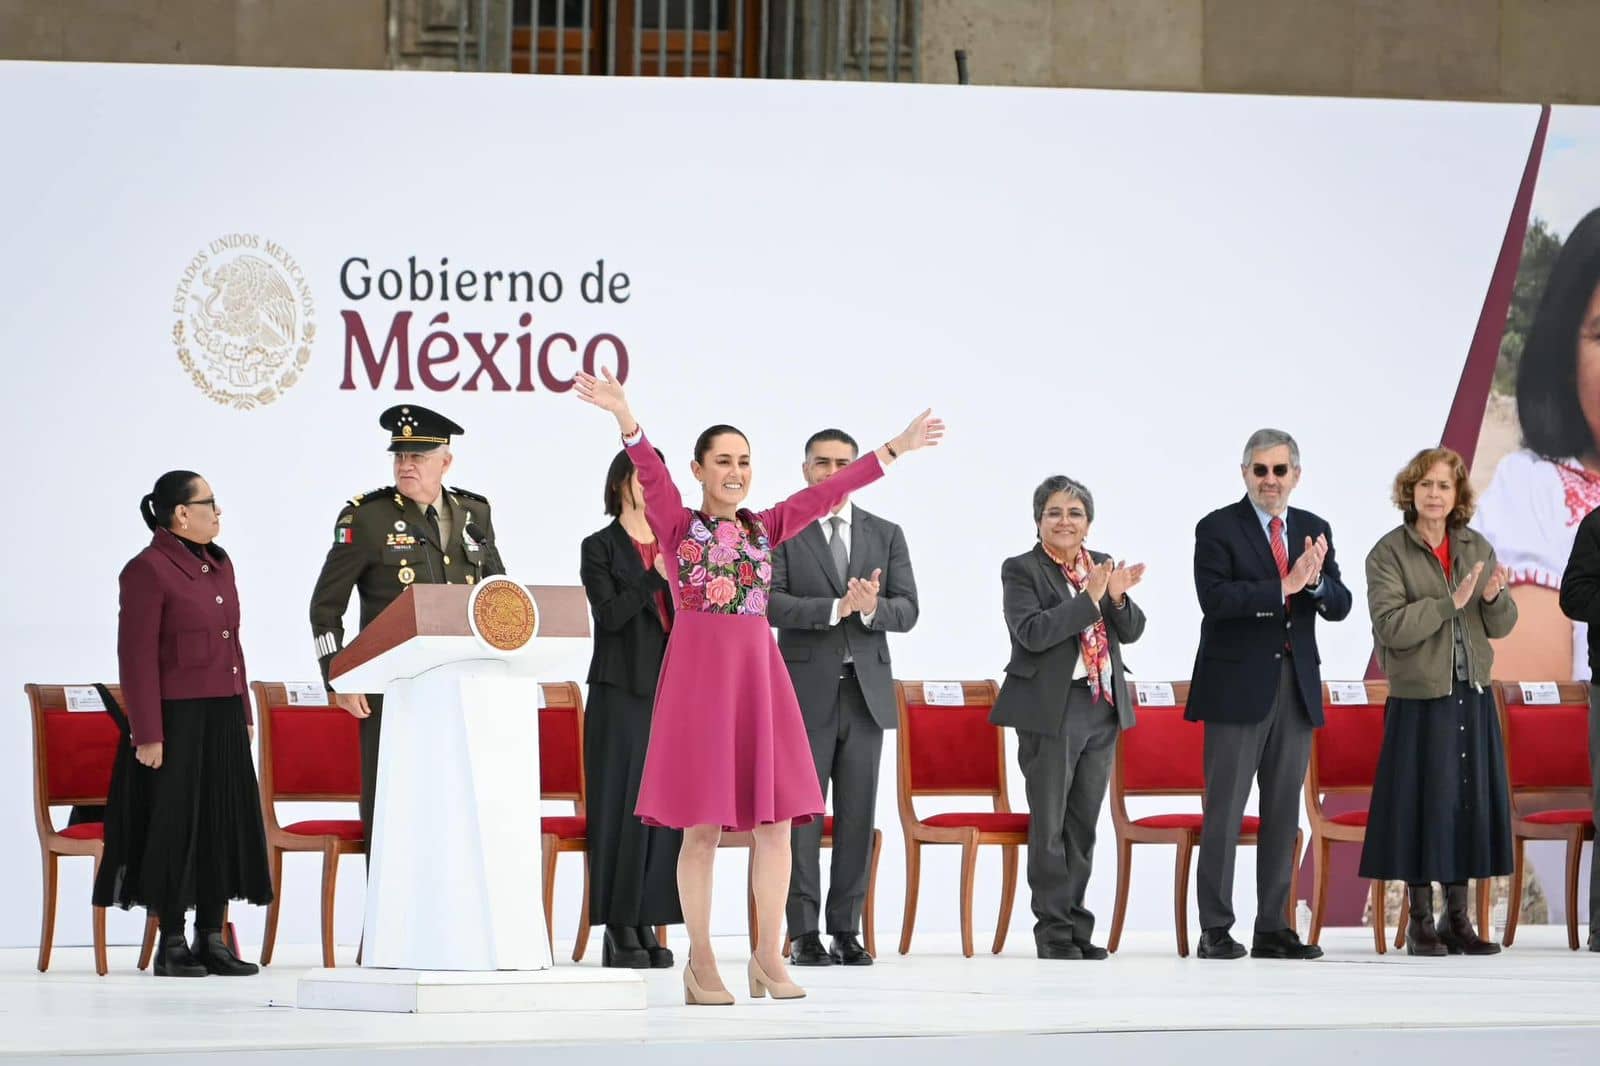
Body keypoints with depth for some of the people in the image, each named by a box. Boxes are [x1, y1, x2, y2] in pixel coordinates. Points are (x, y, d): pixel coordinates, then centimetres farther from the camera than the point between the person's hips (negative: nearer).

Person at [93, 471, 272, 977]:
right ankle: (171, 944, 6)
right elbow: (137, 658, -14)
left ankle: (212, 939, 15)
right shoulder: (147, 570, -11)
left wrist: (244, 713, 15)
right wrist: (148, 735, -17)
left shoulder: (219, 564, 13)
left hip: (223, 717, 8)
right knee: (174, 827, -2)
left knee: (225, 824, 8)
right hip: (176, 720, -8)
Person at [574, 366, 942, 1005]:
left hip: (758, 671, 4)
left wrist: (894, 450, 5)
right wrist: (623, 417, -32)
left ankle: (768, 957, 9)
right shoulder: (677, 524, 1)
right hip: (699, 671, -4)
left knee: (775, 821, 1)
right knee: (703, 825, -2)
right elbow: (650, 473, -15)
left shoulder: (765, 527, 13)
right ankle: (701, 963, 5)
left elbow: (828, 492, 9)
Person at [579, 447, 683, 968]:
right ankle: (618, 930, -3)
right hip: (621, 692, -5)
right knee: (623, 806, -6)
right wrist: (654, 577, -18)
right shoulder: (600, 547, 0)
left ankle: (647, 926, 6)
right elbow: (610, 614, -11)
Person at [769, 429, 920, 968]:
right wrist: (837, 608, -20)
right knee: (802, 813, -4)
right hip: (807, 687, -3)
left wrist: (873, 607, -18)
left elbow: (907, 610, 4)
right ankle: (804, 934, -2)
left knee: (857, 815, 3)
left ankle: (847, 931, 7)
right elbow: (771, 603, -10)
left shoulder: (886, 535, 12)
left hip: (866, 690, 3)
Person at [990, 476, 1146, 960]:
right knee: (1050, 824, -2)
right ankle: (1054, 931, 2)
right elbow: (1032, 633, -18)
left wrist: (1117, 597, -13)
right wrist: (1089, 598, -22)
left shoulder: (1102, 565, 12)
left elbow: (1132, 631, 6)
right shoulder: (1021, 570, -4)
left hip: (1103, 707, 5)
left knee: (1084, 824, 10)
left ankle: (1077, 926, 16)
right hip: (1051, 709, -5)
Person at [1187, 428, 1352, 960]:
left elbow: (1339, 606, 6)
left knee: (1283, 814, 7)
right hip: (1237, 688, -5)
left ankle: (1273, 929, 12)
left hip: (1296, 688, 5)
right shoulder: (1218, 529, -3)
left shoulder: (1314, 530, 12)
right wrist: (1284, 586, -22)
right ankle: (1215, 930, 0)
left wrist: (1316, 580, -16)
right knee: (1225, 813, -3)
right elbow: (1215, 598, -17)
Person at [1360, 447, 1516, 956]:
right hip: (1419, 699, -4)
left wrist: (1493, 598, -12)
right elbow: (1391, 627, -17)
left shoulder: (1477, 549, 8)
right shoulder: (1389, 553, -6)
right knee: (1422, 805, -1)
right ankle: (1420, 921, 8)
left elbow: (1502, 626, 9)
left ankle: (1458, 918, 16)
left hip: (1473, 698, 5)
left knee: (1469, 803, 6)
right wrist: (1451, 602, -20)